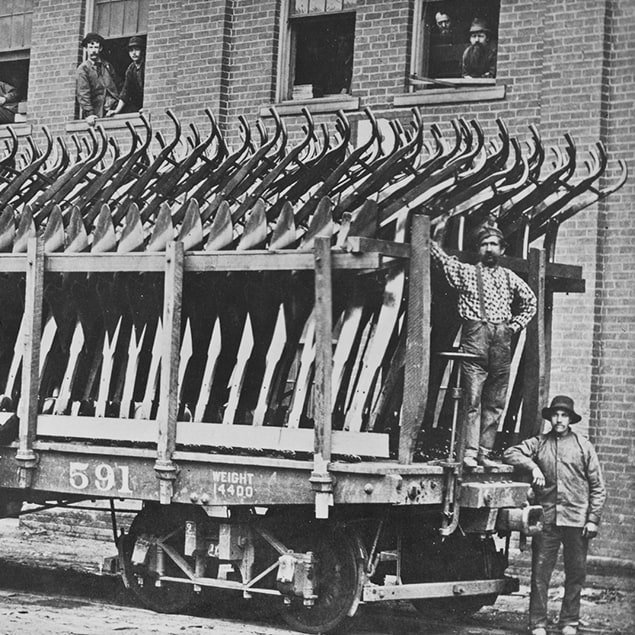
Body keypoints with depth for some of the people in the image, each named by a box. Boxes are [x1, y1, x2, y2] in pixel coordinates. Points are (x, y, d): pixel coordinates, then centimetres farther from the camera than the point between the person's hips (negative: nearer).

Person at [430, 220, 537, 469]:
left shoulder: (509, 277, 18)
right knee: (473, 398, -10)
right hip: (475, 337, -4)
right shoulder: (466, 272, 9)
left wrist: (515, 325, 17)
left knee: (495, 402, 3)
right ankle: (470, 452, -12)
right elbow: (440, 259, -1)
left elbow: (530, 301, 29)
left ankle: (485, 452, 7)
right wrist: (438, 235, -14)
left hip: (502, 339, 4)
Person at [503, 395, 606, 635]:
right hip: (547, 518, 0)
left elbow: (597, 486, 7)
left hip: (576, 520, 0)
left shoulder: (583, 446, 7)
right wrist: (533, 466, -11)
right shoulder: (539, 443, 9)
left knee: (576, 573, 5)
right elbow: (510, 453, 3)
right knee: (540, 572, -1)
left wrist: (593, 519, -1)